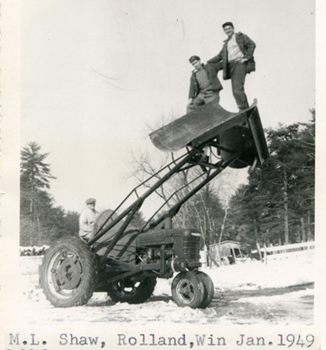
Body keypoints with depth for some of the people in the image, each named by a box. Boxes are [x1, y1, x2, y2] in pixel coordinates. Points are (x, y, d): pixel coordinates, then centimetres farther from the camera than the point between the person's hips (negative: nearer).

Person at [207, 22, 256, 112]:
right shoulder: (226, 43, 28)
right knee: (235, 91, -3)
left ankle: (244, 109, -17)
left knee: (238, 89, -19)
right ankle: (245, 110, -1)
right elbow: (219, 56, 31)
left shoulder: (240, 37, 10)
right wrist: (207, 63, 24)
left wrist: (246, 57, -10)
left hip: (240, 63, -7)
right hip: (231, 65, 7)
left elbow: (252, 45, -1)